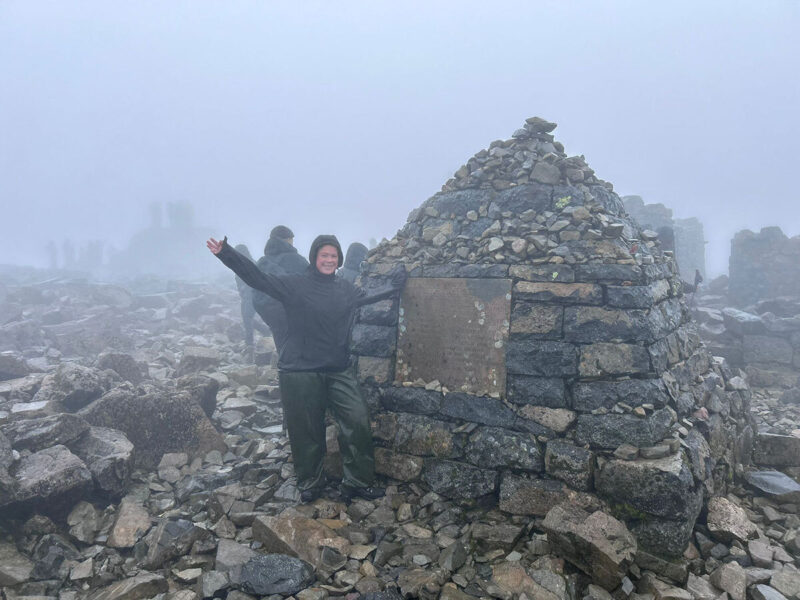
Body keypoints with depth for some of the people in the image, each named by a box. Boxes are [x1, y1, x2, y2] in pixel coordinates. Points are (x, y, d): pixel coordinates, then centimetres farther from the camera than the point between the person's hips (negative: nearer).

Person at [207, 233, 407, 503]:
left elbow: (371, 296, 30)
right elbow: (257, 278, -10)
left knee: (358, 423, -3)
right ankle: (310, 483, 29)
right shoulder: (295, 284, -3)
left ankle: (358, 481, 15)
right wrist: (225, 253, -20)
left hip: (339, 371, 4)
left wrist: (397, 279, 33)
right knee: (306, 431, 5)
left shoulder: (346, 289, 12)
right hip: (300, 372, -4)